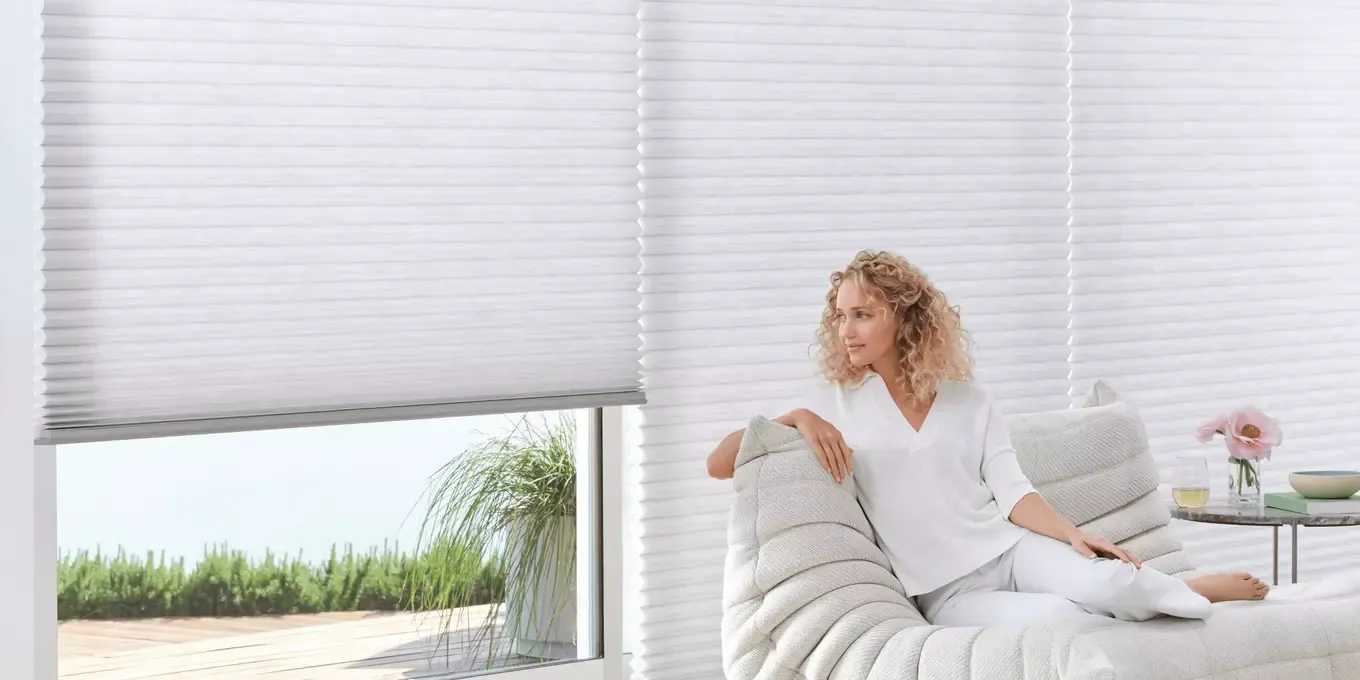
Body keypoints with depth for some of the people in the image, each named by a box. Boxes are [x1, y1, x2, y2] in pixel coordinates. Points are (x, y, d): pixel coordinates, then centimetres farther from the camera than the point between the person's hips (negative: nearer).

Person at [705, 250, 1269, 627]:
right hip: (948, 594, -2)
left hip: (1011, 548, 2)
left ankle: (1190, 591, 0)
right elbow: (719, 464, 1)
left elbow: (1013, 494, 2)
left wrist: (1075, 536, -16)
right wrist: (797, 419, -14)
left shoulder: (969, 402, 11)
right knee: (1059, 617, -33)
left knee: (1106, 585, -30)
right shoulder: (836, 404, 6)